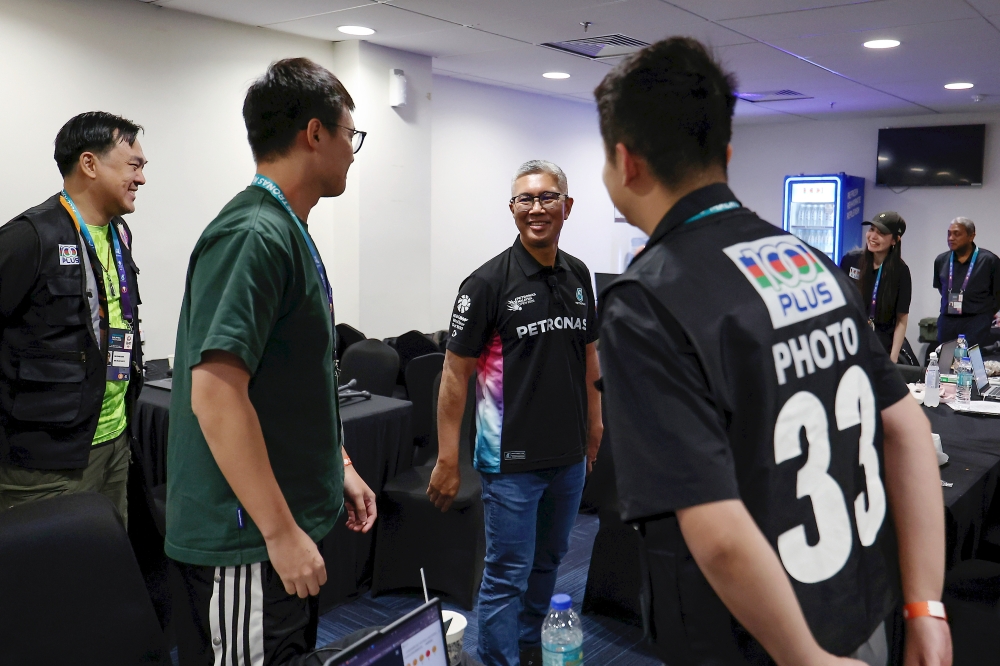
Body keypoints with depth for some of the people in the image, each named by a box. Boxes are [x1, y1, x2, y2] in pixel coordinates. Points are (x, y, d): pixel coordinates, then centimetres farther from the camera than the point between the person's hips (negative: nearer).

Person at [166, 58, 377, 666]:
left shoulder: (290, 233, 11)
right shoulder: (254, 236, -21)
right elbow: (215, 394, -28)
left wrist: (340, 468, 19)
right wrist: (282, 532, -24)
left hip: (290, 525, 10)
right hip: (248, 542, -10)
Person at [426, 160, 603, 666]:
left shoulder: (578, 276, 5)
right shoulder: (488, 282, -13)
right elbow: (455, 373, -12)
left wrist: (594, 426, 13)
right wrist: (447, 460, -14)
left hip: (568, 454, 6)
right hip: (512, 458, -6)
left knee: (548, 561, 21)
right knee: (507, 573, 3)